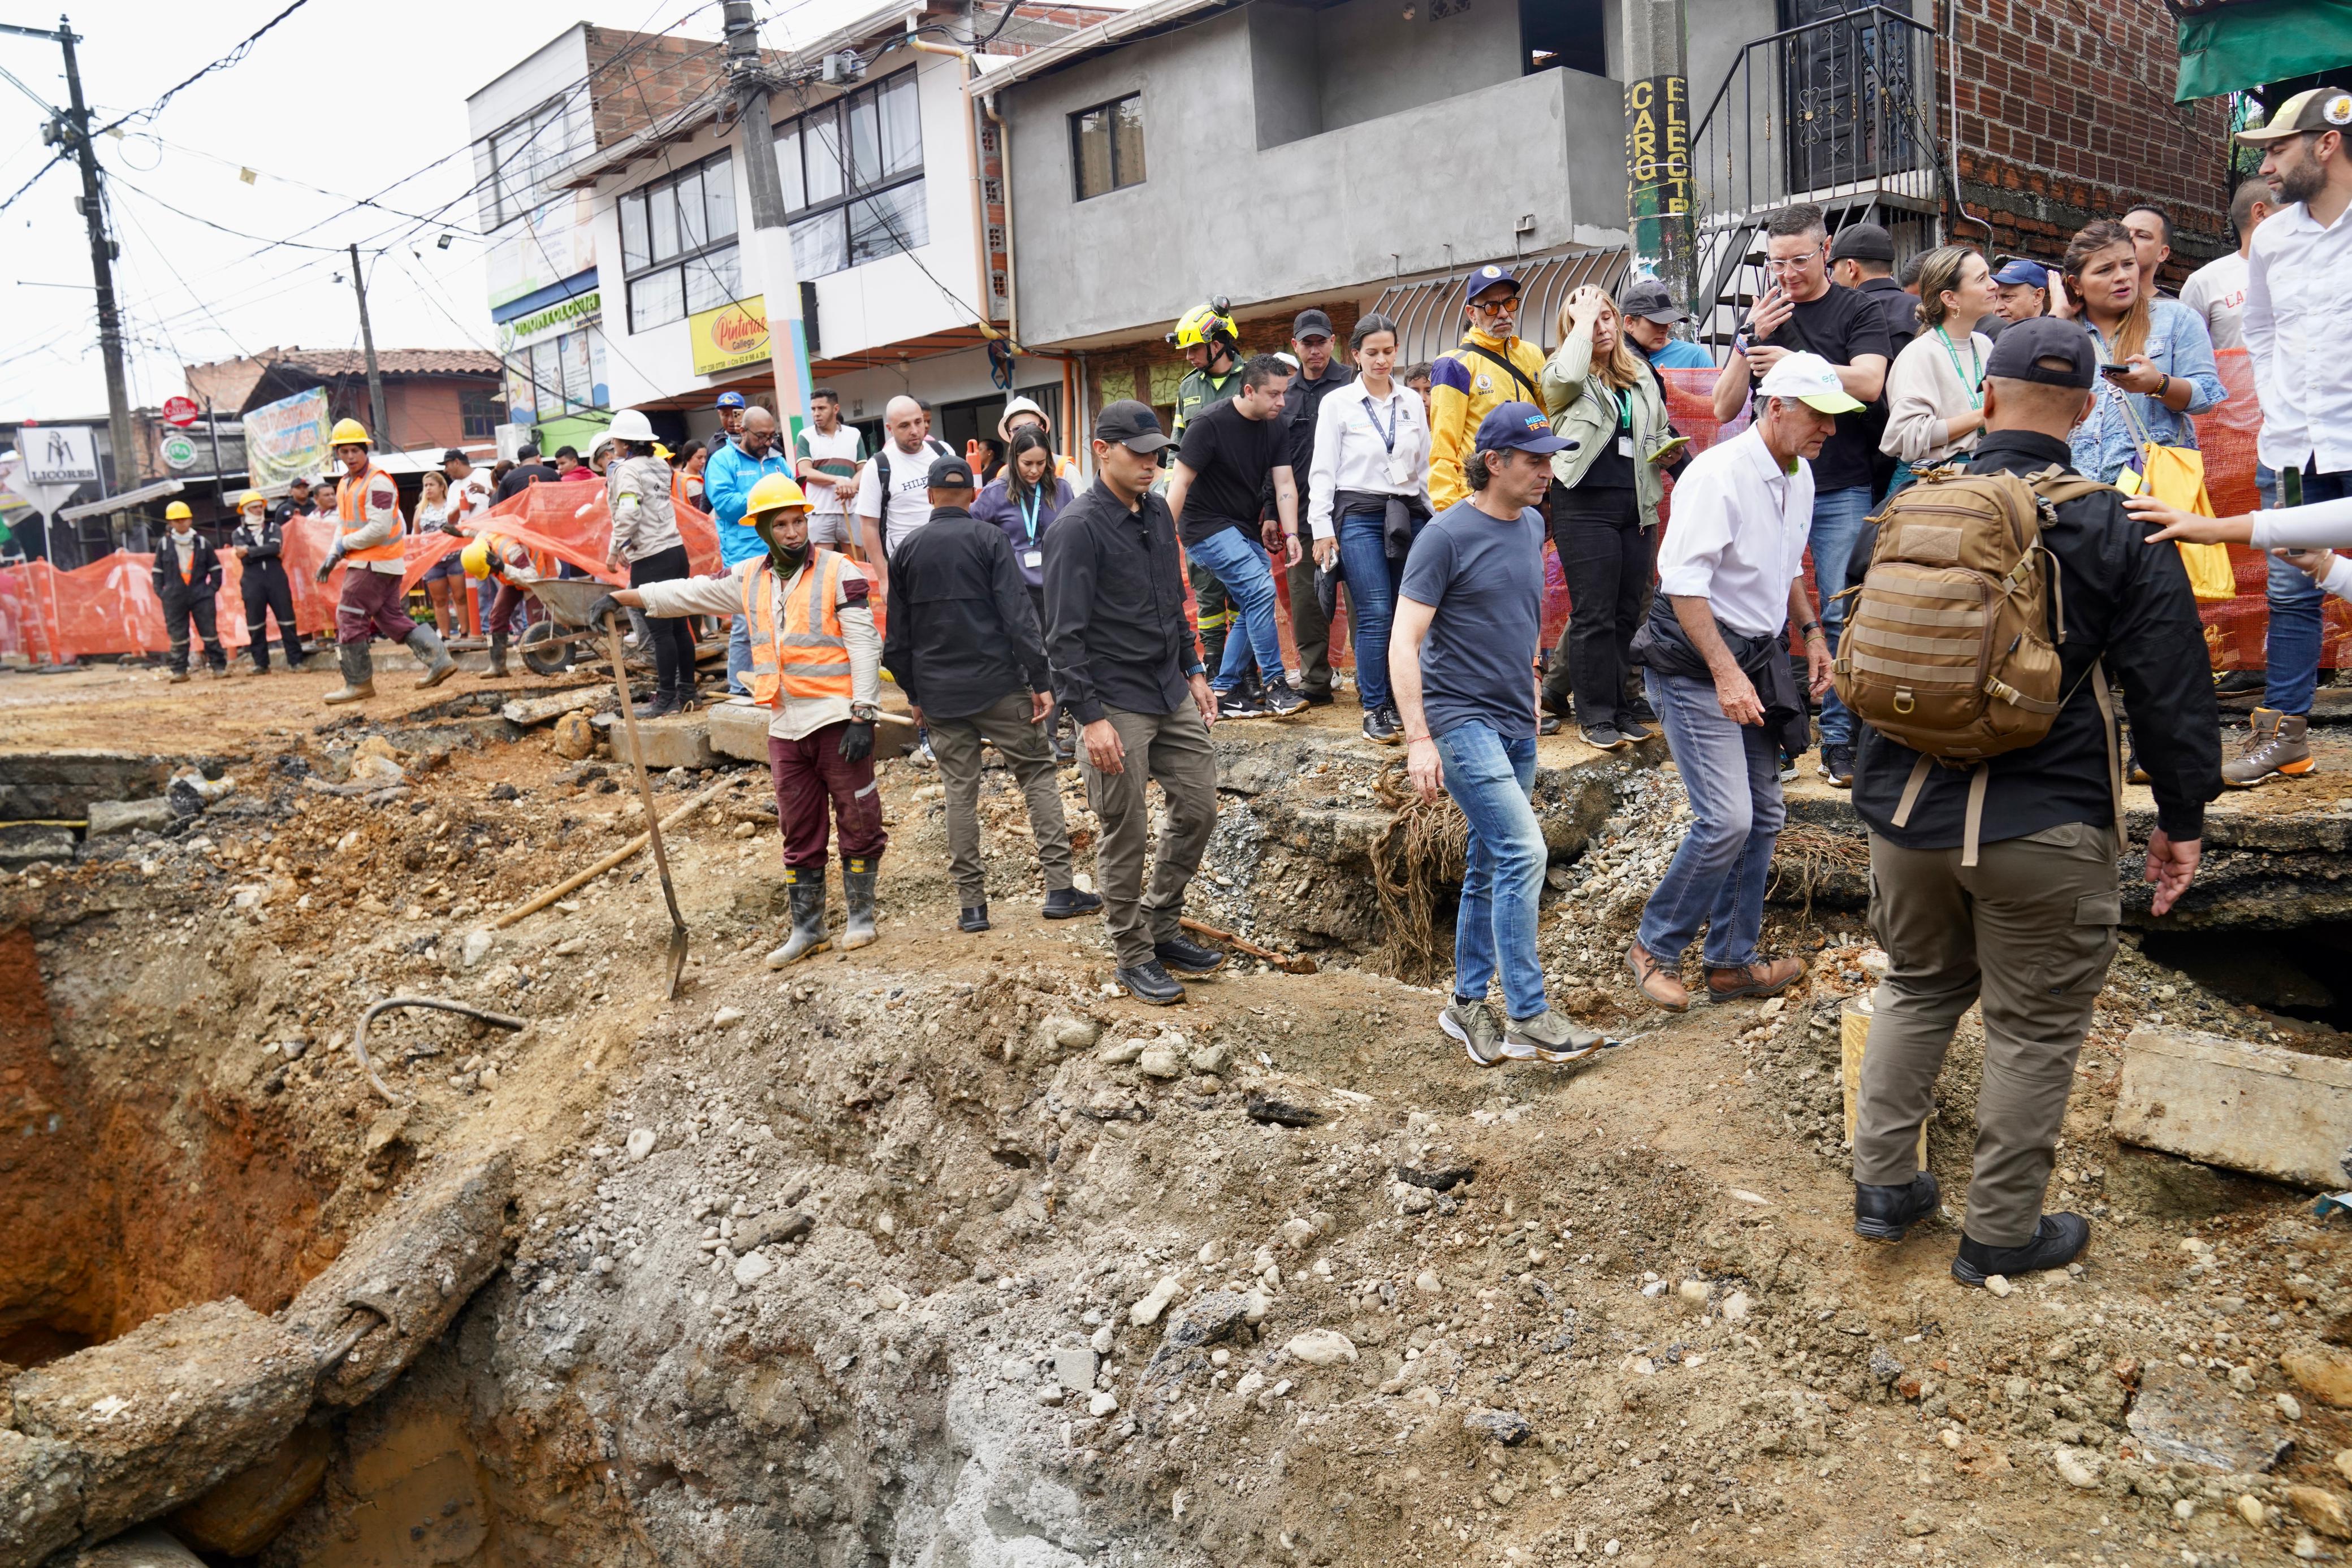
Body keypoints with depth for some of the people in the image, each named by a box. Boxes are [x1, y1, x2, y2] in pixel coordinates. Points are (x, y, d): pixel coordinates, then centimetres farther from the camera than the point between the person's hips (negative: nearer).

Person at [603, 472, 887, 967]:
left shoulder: (839, 572, -7)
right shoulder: (750, 579, 10)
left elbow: (865, 645, -10)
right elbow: (690, 593, 17)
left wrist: (863, 716, -16)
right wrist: (622, 598, 12)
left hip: (837, 719, -5)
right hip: (785, 726, 5)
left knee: (858, 819, 2)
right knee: (799, 832, 10)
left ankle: (861, 916, 18)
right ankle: (807, 929, 20)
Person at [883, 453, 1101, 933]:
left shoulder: (908, 550, 7)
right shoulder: (989, 539, -4)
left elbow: (897, 636, 9)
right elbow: (1018, 615, -11)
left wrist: (914, 692, 19)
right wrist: (1041, 681, -9)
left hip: (939, 694, 3)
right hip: (998, 685, -3)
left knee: (960, 792, 7)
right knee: (1038, 772, 5)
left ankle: (971, 905, 9)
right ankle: (1059, 888, -2)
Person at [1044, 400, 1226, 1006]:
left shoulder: (1158, 512, 10)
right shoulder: (1077, 528, -15)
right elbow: (1064, 636, -17)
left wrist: (1193, 671, 18)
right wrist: (1090, 718, -20)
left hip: (1171, 694, 8)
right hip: (1116, 705, -8)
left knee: (1198, 807, 12)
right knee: (1125, 836, 2)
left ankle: (1162, 926, 30)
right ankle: (1133, 955, 18)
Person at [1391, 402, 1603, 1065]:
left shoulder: (1532, 526, 10)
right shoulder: (1447, 535, -12)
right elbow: (1403, 643, -15)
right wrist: (1418, 738, -20)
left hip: (1516, 722, 8)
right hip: (1461, 718, -7)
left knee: (1489, 866, 12)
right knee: (1524, 852, -15)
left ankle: (1468, 1004, 24)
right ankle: (1527, 1017, -8)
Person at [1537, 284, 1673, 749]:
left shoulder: (1641, 374, 18)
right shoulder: (1561, 375, 0)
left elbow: (1660, 429, 29)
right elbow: (1567, 377, -26)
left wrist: (1667, 447, 5)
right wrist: (1583, 321, -12)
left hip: (1637, 507, 6)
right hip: (1585, 505, -6)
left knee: (1628, 613, 9)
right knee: (1594, 614, -4)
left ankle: (1618, 706, 18)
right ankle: (1595, 715, 3)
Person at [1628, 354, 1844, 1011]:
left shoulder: (1800, 476, 10)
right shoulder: (1719, 474, -18)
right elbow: (1682, 584, -23)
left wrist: (1811, 632, 16)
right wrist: (1725, 673, -26)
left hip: (1758, 658, 9)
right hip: (1697, 664, -9)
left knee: (1763, 815, 9)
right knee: (1726, 819, -14)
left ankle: (1732, 961, 21)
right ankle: (1653, 947, 5)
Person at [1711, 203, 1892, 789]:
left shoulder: (1858, 311, 3)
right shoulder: (1761, 317, 13)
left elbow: (1868, 383, -14)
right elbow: (1724, 408, 6)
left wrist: (1793, 362, -22)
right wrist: (1751, 341, -7)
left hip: (1842, 491, -3)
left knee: (1841, 616, -3)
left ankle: (1839, 737, 5)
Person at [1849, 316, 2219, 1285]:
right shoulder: (2118, 529, -8)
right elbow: (2170, 689, -6)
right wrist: (2182, 818, 4)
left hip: (1904, 811, 4)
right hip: (2044, 829, -4)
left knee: (1918, 987, 22)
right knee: (2035, 1028, 10)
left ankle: (1883, 1184, 26)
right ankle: (2001, 1234, 20)